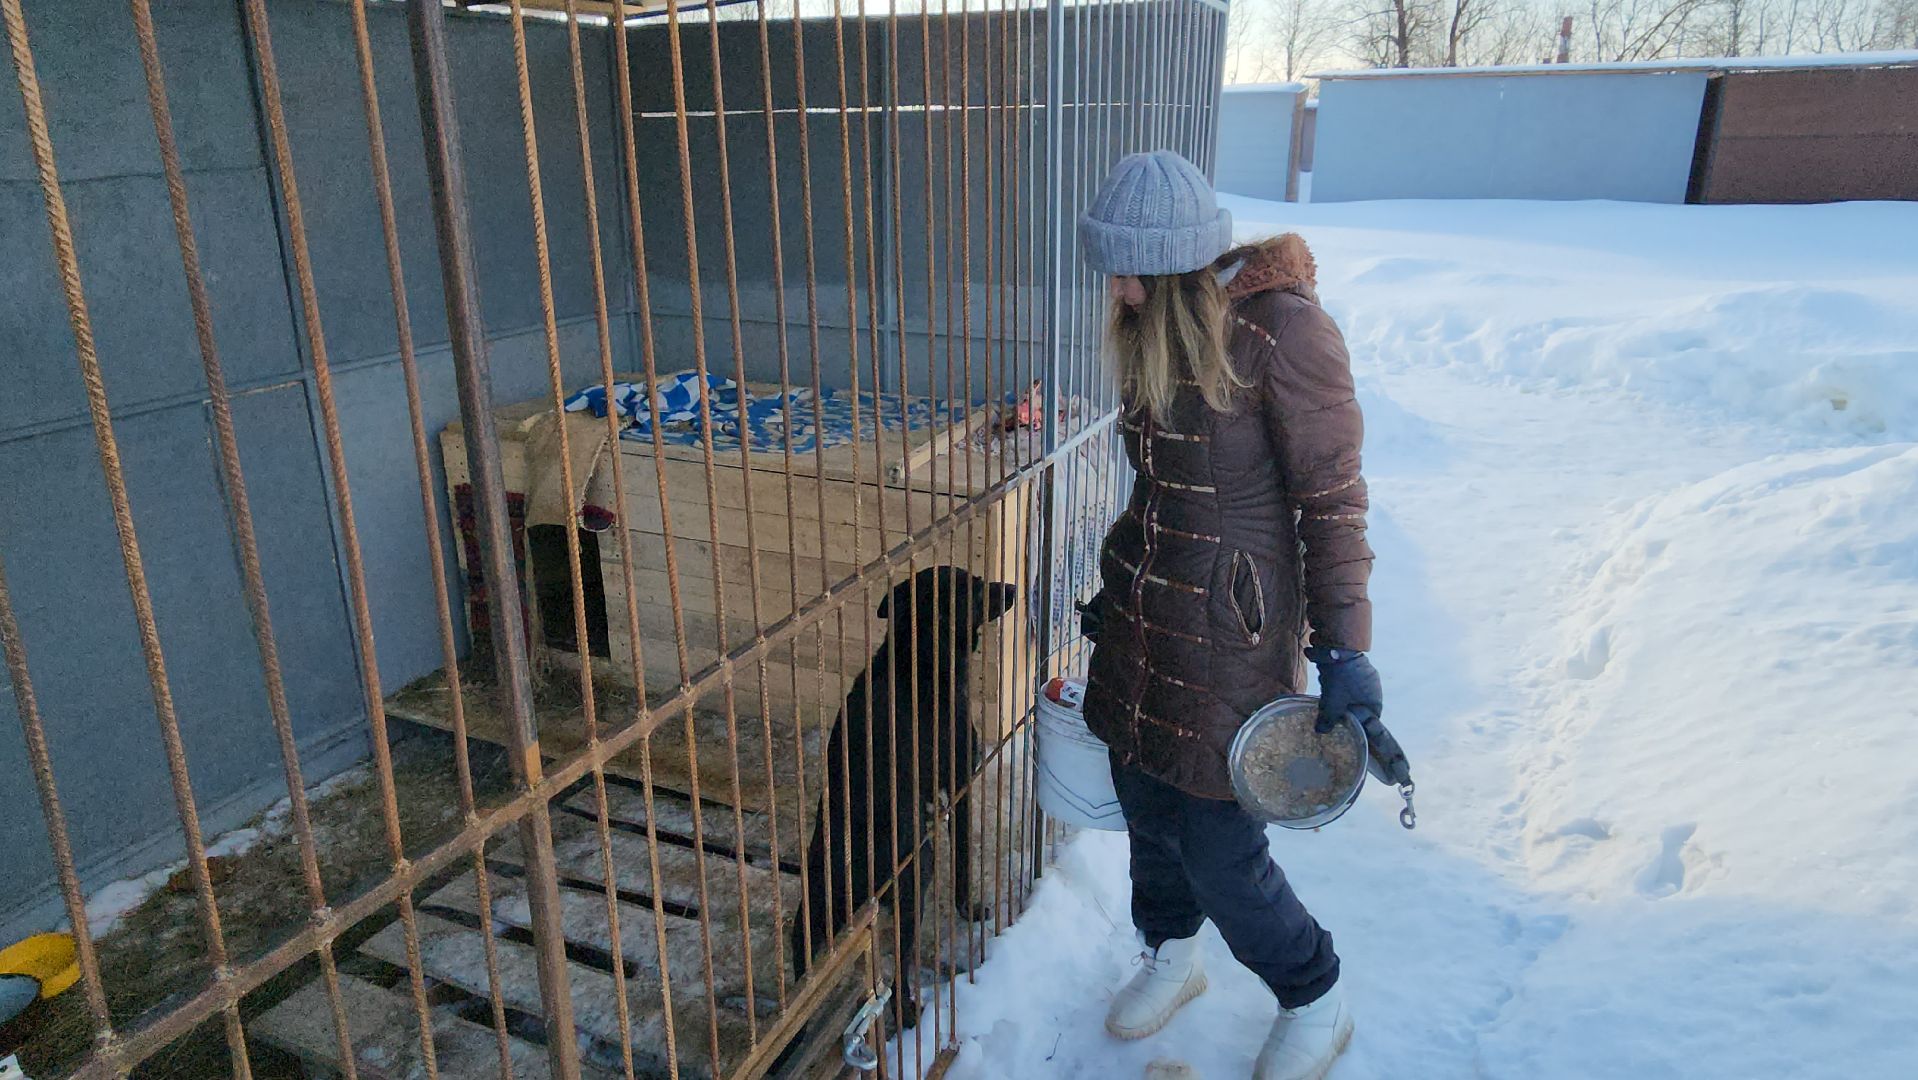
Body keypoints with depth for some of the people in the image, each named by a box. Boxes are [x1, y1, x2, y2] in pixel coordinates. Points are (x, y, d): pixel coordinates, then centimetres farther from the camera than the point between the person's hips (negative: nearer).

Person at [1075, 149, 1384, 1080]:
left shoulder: (1283, 329, -18)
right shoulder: (1154, 325, 6)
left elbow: (1331, 500, -14)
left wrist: (1343, 652, -14)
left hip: (1231, 621, -7)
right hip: (1141, 608, 7)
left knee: (1217, 847, 2)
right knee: (1145, 801, 18)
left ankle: (1316, 1004, 30)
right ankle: (1171, 955, 46)